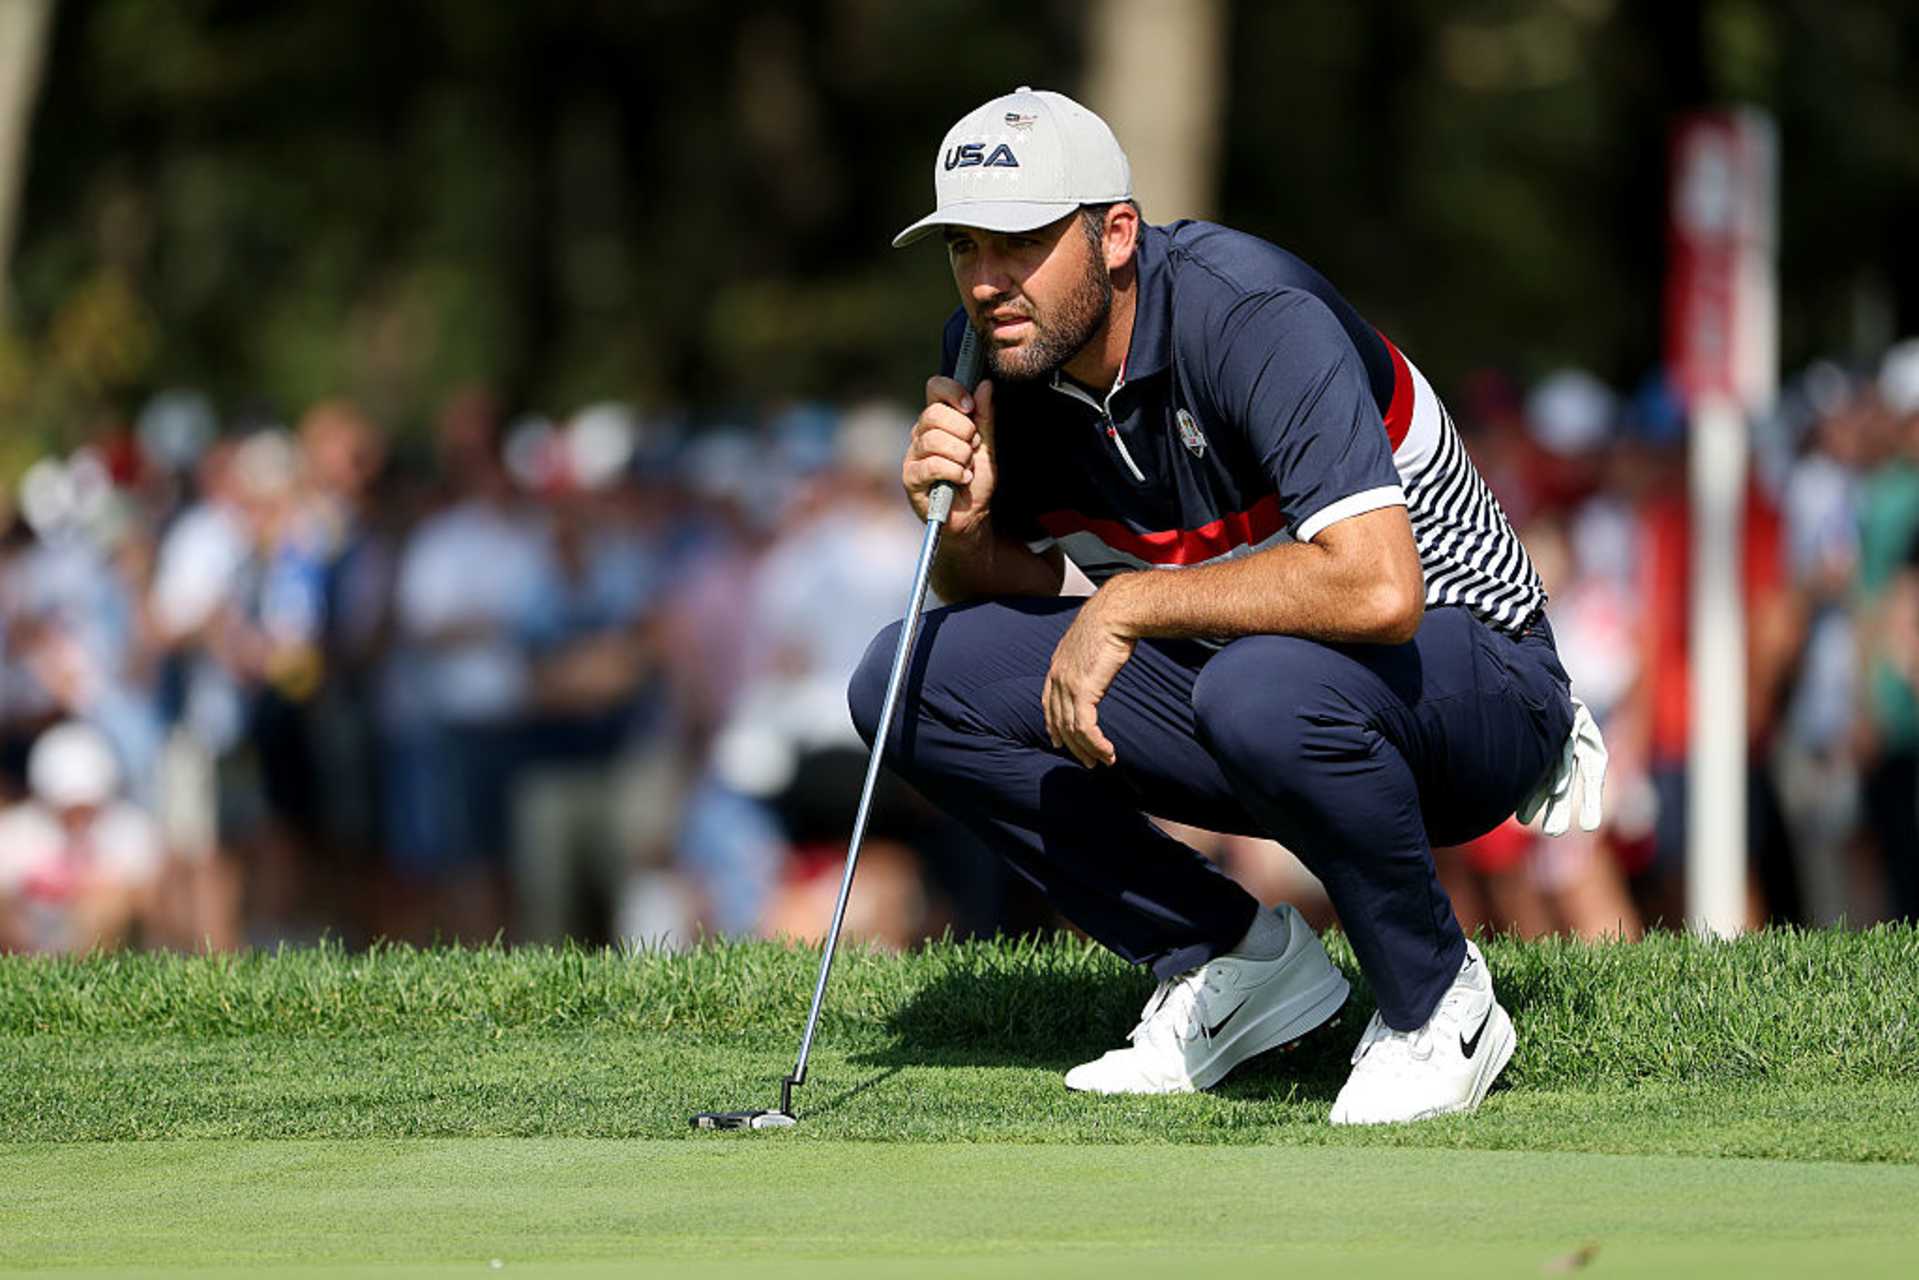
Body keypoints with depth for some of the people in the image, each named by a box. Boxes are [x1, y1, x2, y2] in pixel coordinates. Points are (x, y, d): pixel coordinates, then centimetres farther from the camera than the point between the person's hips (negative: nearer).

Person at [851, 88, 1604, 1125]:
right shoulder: (990, 356, -6)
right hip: (1230, 676, 7)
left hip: (1465, 680, -7)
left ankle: (1436, 1006, -14)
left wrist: (1129, 605, -30)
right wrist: (965, 530, -15)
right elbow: (1017, 590, 9)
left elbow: (1377, 589, -40)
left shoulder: (1254, 318, -28)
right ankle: (1231, 959, 2)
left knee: (1265, 690, -41)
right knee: (910, 681, -7)